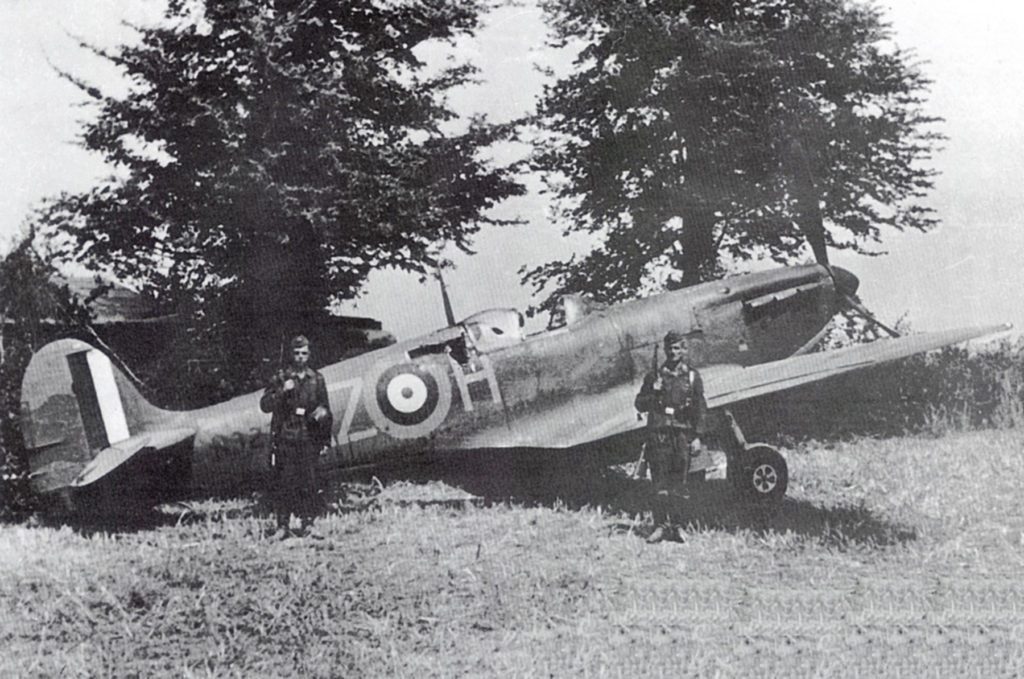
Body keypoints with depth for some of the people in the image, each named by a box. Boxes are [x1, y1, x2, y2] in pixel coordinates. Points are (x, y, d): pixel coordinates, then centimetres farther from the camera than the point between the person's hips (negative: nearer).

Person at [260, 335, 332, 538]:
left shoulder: (317, 380, 10)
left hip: (308, 440, 2)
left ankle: (306, 522, 7)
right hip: (284, 439, -2)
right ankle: (283, 525, 2)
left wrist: (326, 441, 5)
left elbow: (326, 411, 15)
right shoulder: (281, 377, 4)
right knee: (283, 483, -4)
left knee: (308, 483, -1)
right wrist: (282, 391, -16)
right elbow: (265, 405, -2)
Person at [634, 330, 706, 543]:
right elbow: (640, 404, 12)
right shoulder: (654, 376, 10)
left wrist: (697, 436, -1)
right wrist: (654, 393, -7)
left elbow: (700, 409, 6)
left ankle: (678, 526, 6)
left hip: (683, 434, 0)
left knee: (681, 483, -1)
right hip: (659, 433, 0)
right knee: (660, 484, -4)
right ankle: (661, 525, -2)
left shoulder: (692, 376, 9)